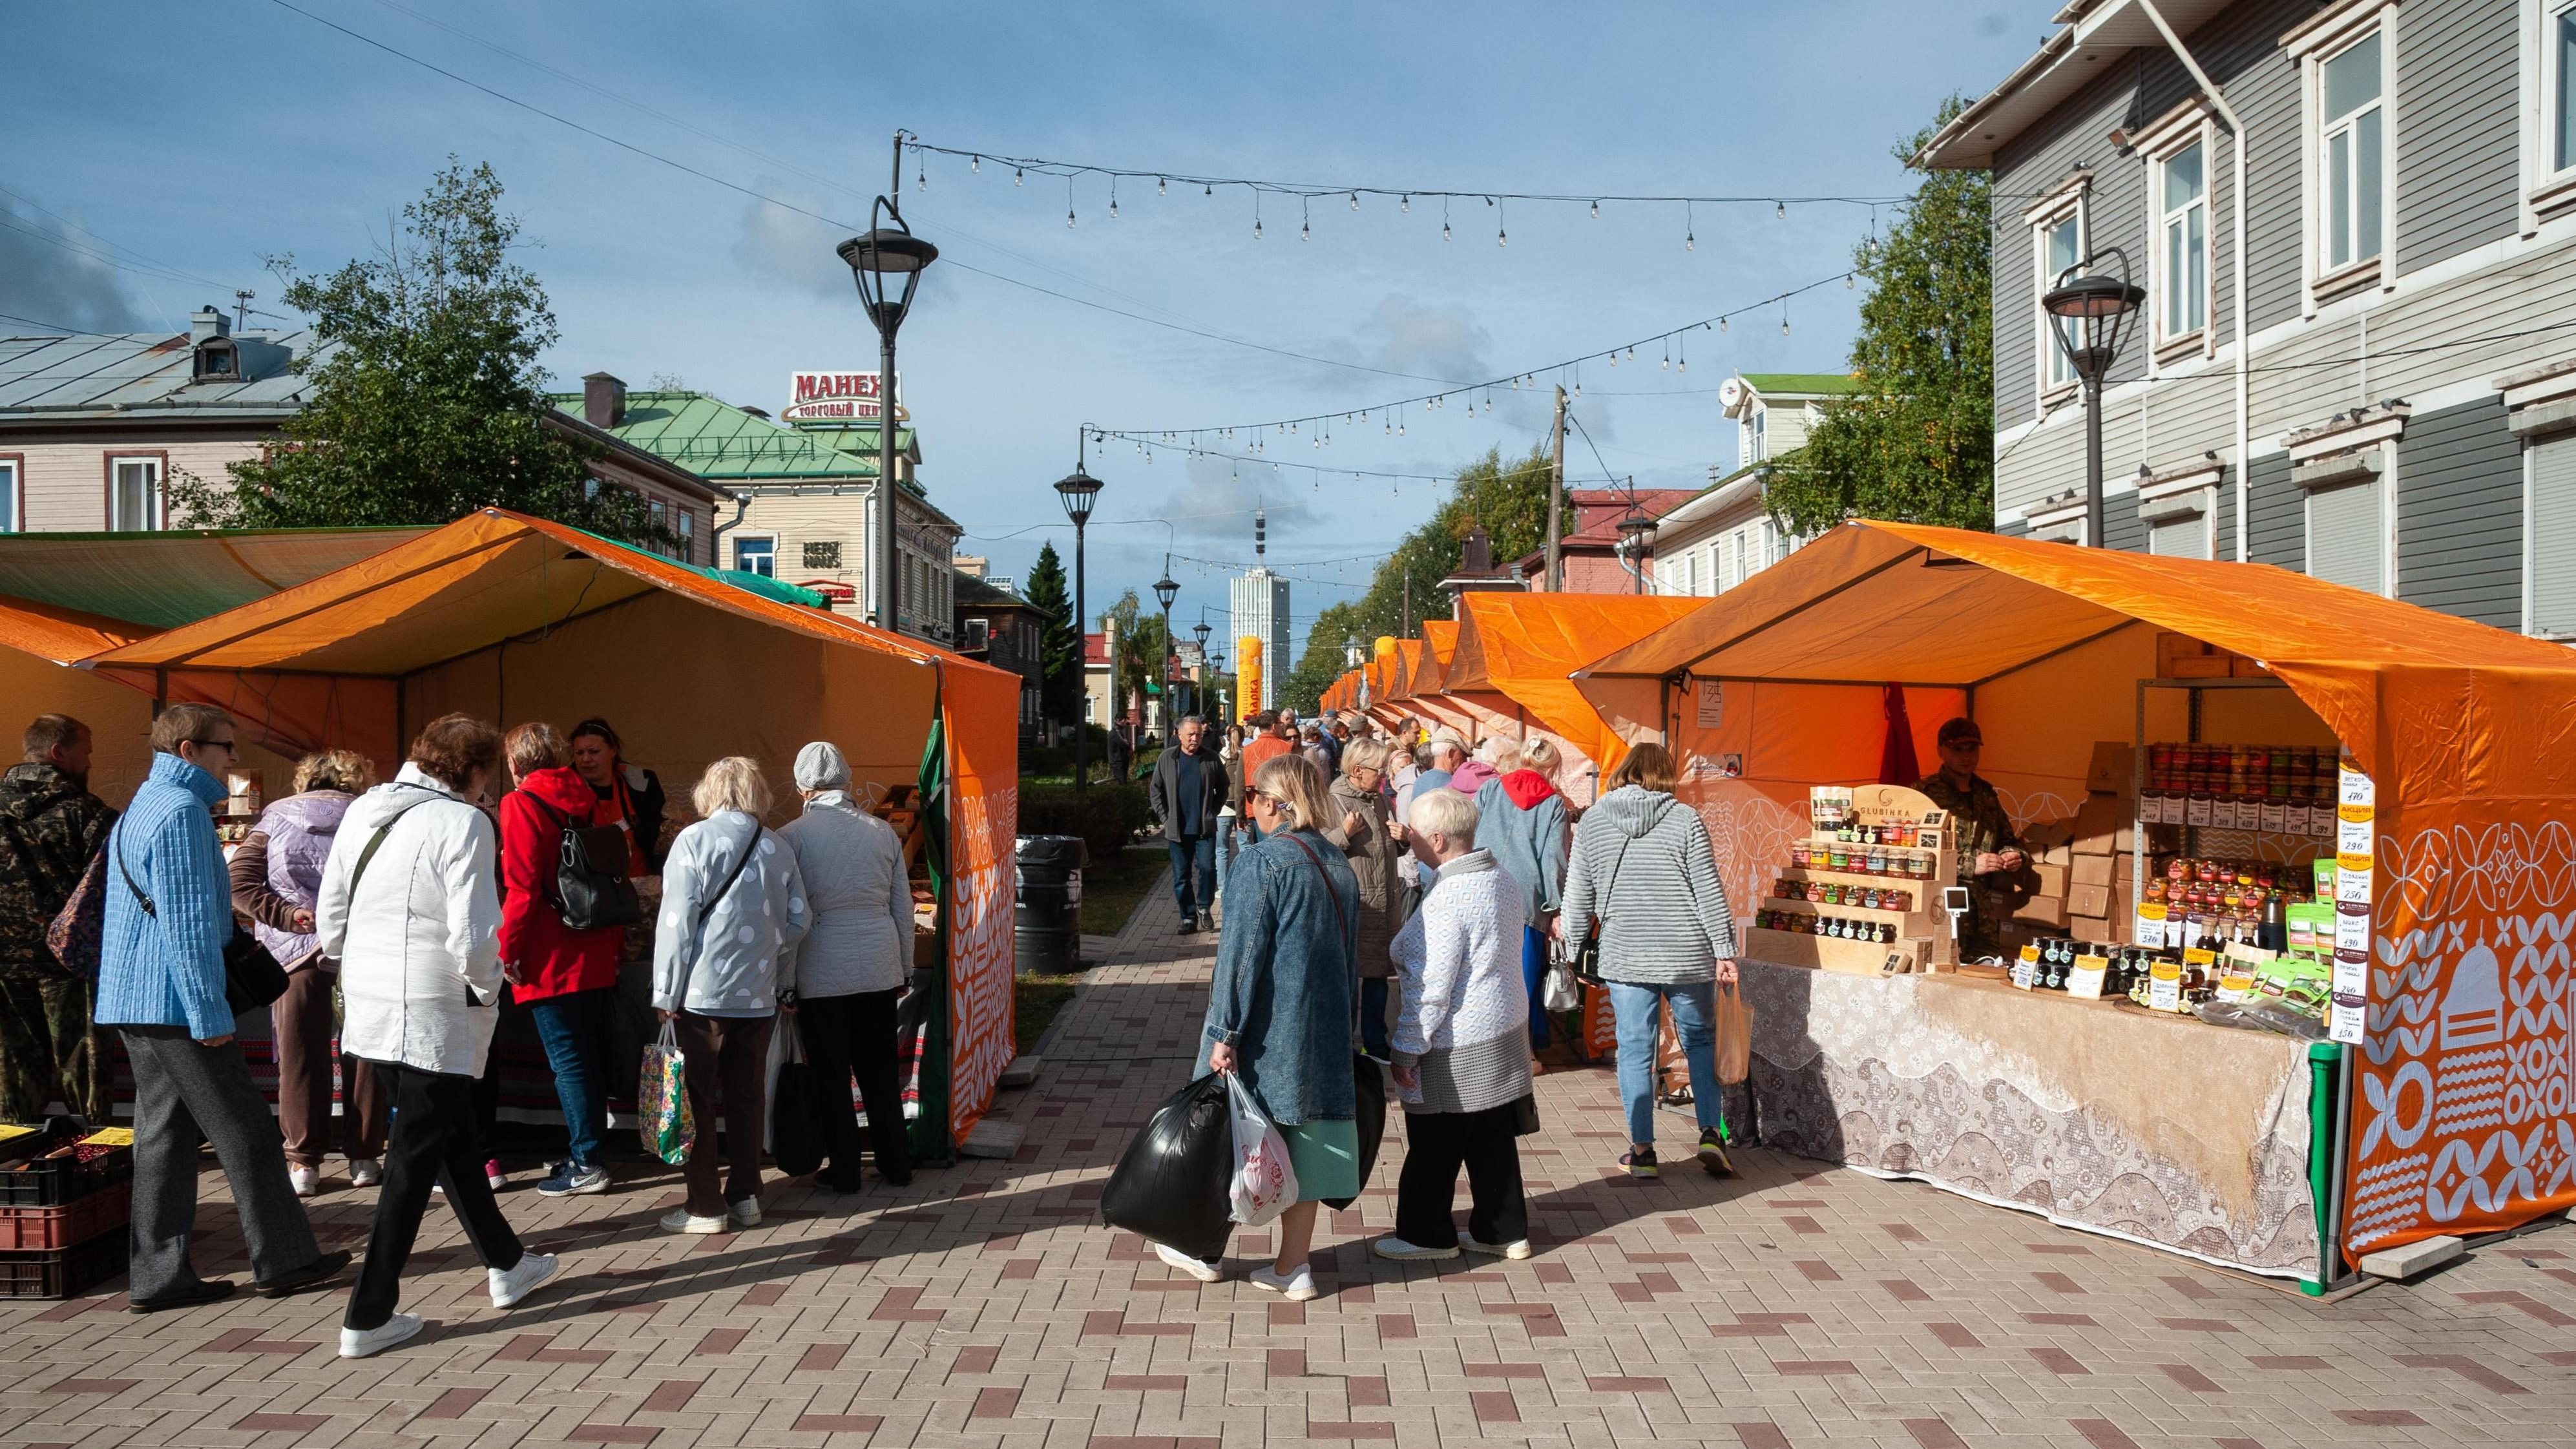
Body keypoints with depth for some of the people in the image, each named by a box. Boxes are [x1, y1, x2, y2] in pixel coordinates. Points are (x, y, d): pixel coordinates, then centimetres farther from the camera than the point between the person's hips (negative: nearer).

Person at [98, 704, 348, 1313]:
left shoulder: (140, 808, 18)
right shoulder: (181, 810, -14)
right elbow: (187, 921, -19)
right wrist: (209, 1012, -18)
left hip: (134, 1004, 10)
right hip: (174, 1001, -10)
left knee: (164, 1135, 10)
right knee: (245, 1131, -2)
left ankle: (158, 1275, 12)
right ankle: (282, 1259, 5)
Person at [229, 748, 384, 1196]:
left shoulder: (275, 817, 8)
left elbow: (239, 883, -3)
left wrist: (287, 915, -8)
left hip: (295, 950, 1)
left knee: (300, 1054, 8)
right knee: (362, 1051, 9)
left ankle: (304, 1162, 12)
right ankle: (364, 1158, 14)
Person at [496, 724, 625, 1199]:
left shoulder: (521, 804, -8)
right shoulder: (585, 800, 11)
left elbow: (522, 886, -16)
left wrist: (508, 949, -8)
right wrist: (616, 940, 18)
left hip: (550, 961, -7)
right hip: (596, 956, 7)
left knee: (567, 1061, -3)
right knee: (589, 1056, 14)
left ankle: (587, 1163, -1)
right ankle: (587, 1149, 23)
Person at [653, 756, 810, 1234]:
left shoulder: (694, 841, -7)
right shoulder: (777, 847, 6)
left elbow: (677, 920, -10)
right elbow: (798, 922, 5)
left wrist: (667, 992, -6)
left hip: (703, 992, -4)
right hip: (759, 994, 4)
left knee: (700, 1096, 4)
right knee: (747, 1096, 13)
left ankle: (706, 1205, 8)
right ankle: (745, 1196, 18)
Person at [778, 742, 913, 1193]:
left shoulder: (792, 836, -8)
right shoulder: (883, 831, 3)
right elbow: (903, 907, 9)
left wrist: (784, 984, -1)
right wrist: (905, 967, 19)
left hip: (822, 973, -3)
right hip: (880, 969, 4)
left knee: (831, 1076, 8)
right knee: (880, 1071, 13)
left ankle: (844, 1171, 15)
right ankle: (896, 1164, 20)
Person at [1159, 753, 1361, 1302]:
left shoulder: (1263, 861, -15)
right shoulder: (1339, 866, 7)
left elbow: (1241, 952, -17)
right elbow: (1350, 954, 13)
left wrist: (1224, 1032, -14)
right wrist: (1345, 1028, 21)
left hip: (1267, 1031, -6)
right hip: (1324, 1032, 6)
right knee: (1303, 1135, 10)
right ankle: (1293, 1266, 15)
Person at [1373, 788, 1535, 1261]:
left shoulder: (1447, 903, -24)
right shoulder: (1503, 881, 4)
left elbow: (1431, 991, -22)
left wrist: (1406, 1052, -14)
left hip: (1457, 1051, -9)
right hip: (1505, 1034, 9)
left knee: (1433, 1149, 8)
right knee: (1494, 1142, 17)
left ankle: (1427, 1234, 21)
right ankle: (1504, 1231, 26)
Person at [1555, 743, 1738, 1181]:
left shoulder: (1593, 820, 0)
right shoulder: (1685, 819, -6)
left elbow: (1578, 891, 5)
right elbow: (1709, 891, -6)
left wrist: (1573, 939, 19)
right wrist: (1725, 951, 1)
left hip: (1624, 956, 1)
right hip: (1687, 955, -1)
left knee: (1635, 1050, 7)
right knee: (1701, 1041, 16)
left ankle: (1642, 1151, 9)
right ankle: (1711, 1134, 8)